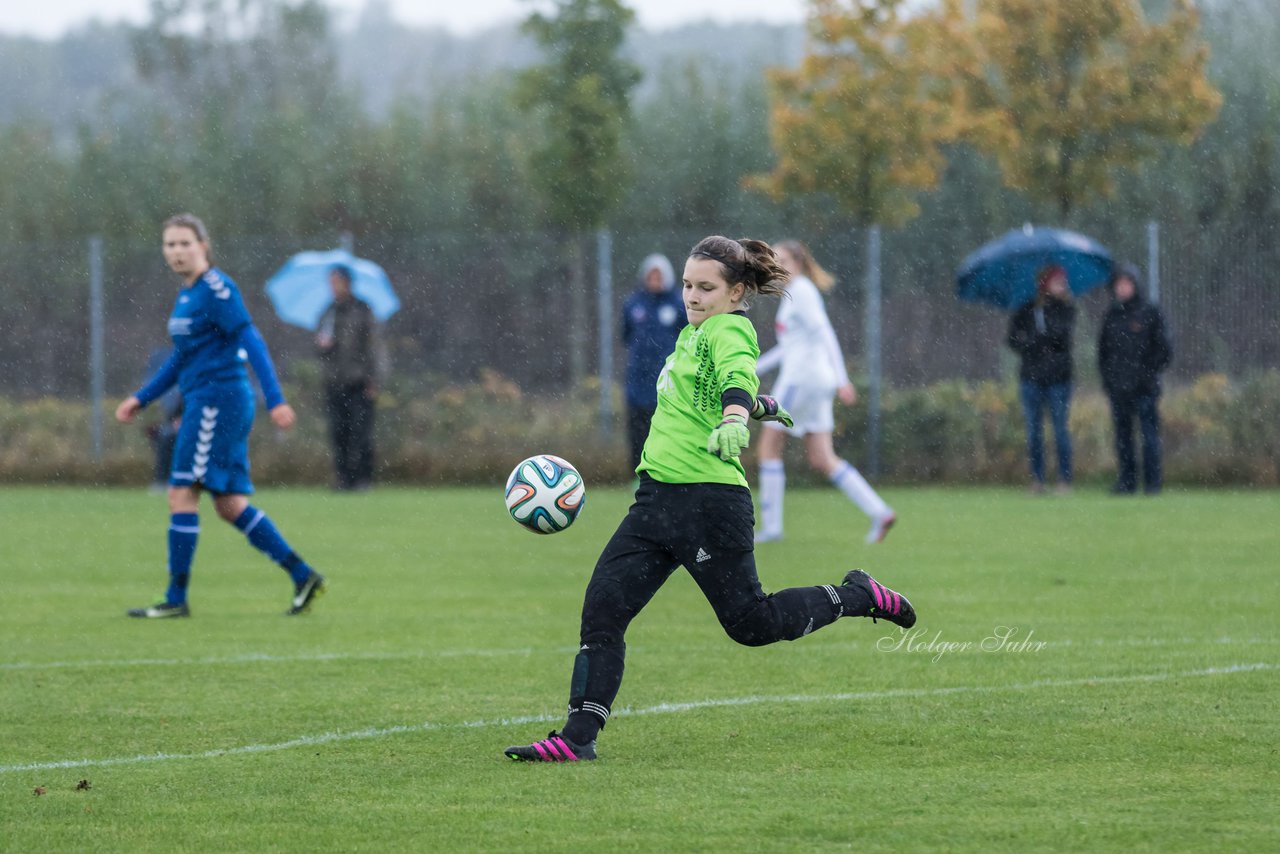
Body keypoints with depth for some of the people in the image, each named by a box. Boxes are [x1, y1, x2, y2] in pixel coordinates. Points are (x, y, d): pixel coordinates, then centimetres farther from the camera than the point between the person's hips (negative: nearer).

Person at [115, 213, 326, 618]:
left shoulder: (217, 289, -11)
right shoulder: (187, 294, 17)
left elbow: (252, 343, -17)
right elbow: (181, 359, 26)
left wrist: (276, 401, -23)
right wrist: (141, 398, 22)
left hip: (219, 399, -10)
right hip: (205, 403, 10)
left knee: (181, 494, -8)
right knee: (230, 505, 9)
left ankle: (176, 598, -5)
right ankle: (303, 576, 11)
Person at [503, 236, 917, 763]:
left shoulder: (730, 330, -10)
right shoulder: (695, 332, 16)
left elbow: (736, 376, -32)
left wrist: (734, 420, -52)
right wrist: (757, 405, 54)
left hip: (710, 500, -8)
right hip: (657, 496, 8)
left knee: (751, 624, 1)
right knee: (602, 607, -3)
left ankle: (855, 597, 23)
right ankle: (578, 738, -4)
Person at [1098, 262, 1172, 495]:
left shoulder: (1150, 314, -1)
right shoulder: (1112, 315, 11)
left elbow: (1164, 350, 0)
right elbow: (1103, 347, 19)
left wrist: (1148, 373, -5)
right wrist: (1106, 374, 8)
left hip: (1144, 388, -4)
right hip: (1118, 388, 4)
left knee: (1149, 434, -6)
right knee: (1122, 436, 5)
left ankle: (1153, 482, -3)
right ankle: (1126, 482, 8)